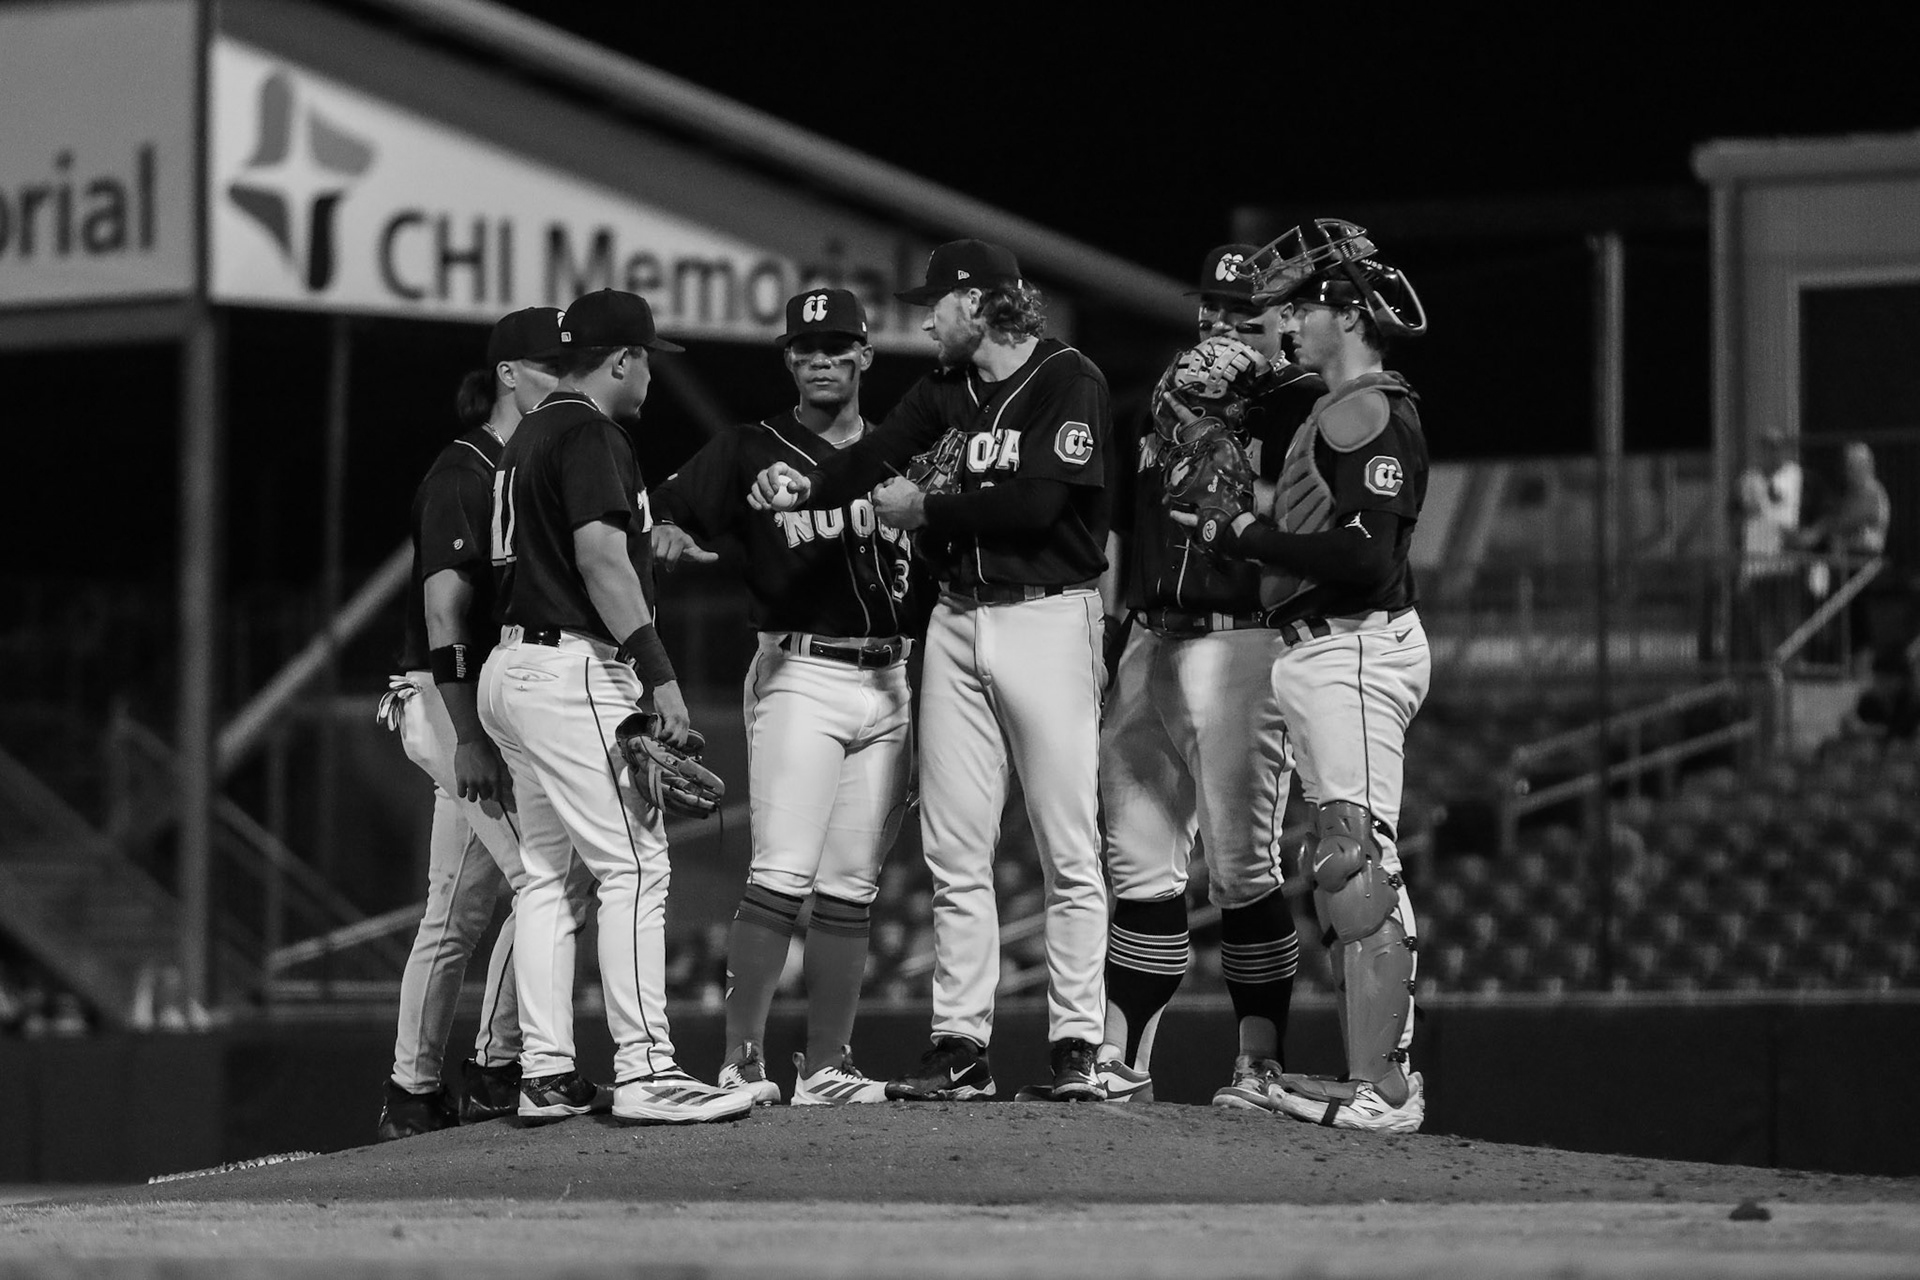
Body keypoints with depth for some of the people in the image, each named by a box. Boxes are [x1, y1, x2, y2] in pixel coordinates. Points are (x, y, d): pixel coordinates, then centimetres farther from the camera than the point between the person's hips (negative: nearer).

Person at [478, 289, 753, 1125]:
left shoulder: (526, 438, 19)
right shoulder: (588, 435, -10)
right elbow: (600, 559, -20)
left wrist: (655, 546, 31)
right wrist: (659, 673, -22)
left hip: (511, 669, 10)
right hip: (575, 671, -10)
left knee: (544, 872, 10)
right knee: (635, 866, -11)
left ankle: (546, 1073, 9)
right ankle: (643, 1069, -17)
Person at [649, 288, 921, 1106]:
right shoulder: (751, 451, 4)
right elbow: (664, 517, -6)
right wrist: (669, 536, -27)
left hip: (889, 686, 4)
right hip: (799, 675, -4)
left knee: (850, 890, 6)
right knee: (782, 876, -15)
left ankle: (826, 1066, 10)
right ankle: (742, 1060, -13)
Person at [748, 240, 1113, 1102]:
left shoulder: (1069, 382, -7)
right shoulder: (944, 391, 14)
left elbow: (1036, 503, -18)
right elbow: (874, 457, 1)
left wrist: (926, 508, -9)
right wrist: (806, 486, -18)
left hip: (1048, 618, -7)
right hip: (957, 621, 7)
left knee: (1069, 851, -3)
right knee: (955, 852, 5)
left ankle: (1075, 1045, 0)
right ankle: (960, 1045, 8)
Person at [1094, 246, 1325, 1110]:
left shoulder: (1301, 406, -1)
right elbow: (1118, 527, 22)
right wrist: (1102, 626, 14)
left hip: (1242, 643, -6)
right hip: (1148, 645, 7)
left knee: (1241, 869, -7)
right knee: (1138, 864, 6)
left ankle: (1262, 1064, -2)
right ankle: (1120, 1062, 10)